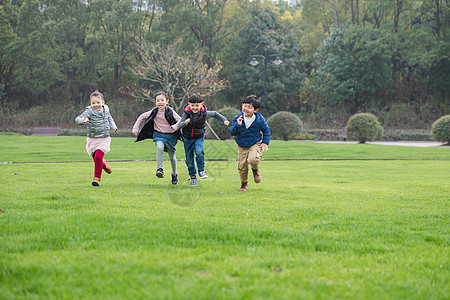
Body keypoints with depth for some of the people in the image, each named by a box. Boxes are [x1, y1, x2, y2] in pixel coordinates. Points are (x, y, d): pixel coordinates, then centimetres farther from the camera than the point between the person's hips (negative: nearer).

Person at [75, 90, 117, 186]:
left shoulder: (106, 109, 4)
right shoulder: (89, 111, -9)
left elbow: (109, 118, 26)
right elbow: (77, 119, -18)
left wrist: (113, 127, 12)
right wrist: (83, 120, -39)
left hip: (104, 139, 0)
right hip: (92, 139, 0)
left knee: (98, 157, -16)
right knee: (95, 158, 6)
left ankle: (97, 177, -7)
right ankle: (103, 164, 41)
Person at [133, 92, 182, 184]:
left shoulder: (170, 112, -9)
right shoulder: (154, 112, -3)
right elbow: (142, 117, 7)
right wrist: (135, 128, 2)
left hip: (170, 135, 0)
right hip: (159, 134, 0)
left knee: (171, 157, 11)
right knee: (159, 147, -33)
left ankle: (174, 174, 35)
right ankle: (160, 169, -33)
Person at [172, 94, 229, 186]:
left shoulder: (204, 114, -10)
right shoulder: (186, 113, -13)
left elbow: (214, 114, 9)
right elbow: (179, 125, -20)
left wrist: (224, 120, 7)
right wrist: (184, 123, -42)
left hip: (199, 137, -1)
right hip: (187, 138, 1)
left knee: (199, 152, -29)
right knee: (189, 159, 5)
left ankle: (201, 171, -10)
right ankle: (193, 176, 24)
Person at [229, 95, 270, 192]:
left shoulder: (259, 120, -15)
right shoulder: (237, 118, -13)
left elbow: (266, 130, 2)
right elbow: (232, 132, -15)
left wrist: (265, 143, -5)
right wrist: (237, 125, -33)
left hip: (255, 144, -2)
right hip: (242, 146, 2)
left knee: (252, 159, -29)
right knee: (242, 166, 2)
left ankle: (256, 170, 8)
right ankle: (244, 184, 29)